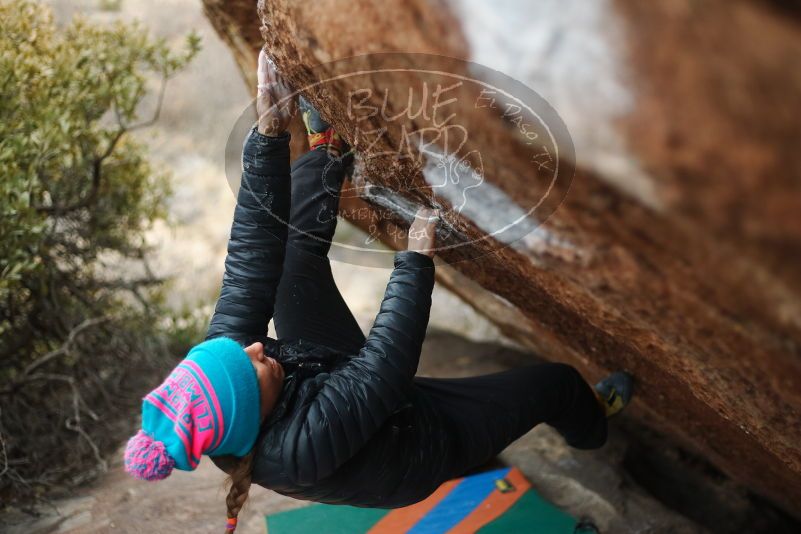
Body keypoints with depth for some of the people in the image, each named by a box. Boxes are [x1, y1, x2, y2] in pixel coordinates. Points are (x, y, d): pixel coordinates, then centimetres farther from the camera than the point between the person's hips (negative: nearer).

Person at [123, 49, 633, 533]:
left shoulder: (215, 361, -30)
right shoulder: (299, 447, -48)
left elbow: (250, 264, -31)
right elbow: (387, 363, -45)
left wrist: (270, 133, -38)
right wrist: (417, 259, -36)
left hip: (342, 383, 5)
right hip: (424, 441, -5)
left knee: (297, 250, -10)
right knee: (555, 381, 8)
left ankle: (326, 147, 11)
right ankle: (592, 420, 43)